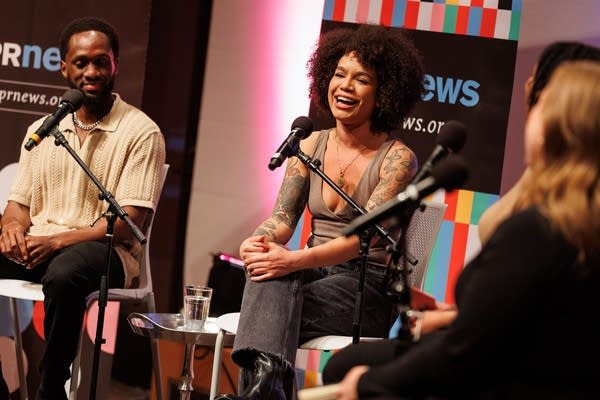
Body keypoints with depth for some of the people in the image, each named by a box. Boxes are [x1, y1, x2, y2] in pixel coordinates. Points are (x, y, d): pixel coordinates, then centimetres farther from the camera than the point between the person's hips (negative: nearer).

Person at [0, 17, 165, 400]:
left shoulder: (141, 132, -2)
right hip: (37, 246, 5)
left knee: (64, 272, -39)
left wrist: (58, 241, -21)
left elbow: (130, 222, -10)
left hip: (107, 251, -5)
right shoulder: (42, 130, 16)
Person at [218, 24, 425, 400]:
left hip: (367, 287, -4)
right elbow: (284, 215, 3)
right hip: (315, 272, 4)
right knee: (270, 268, -34)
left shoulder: (397, 158, -7)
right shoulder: (311, 145, 10)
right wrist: (259, 242, -22)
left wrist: (297, 259, -34)